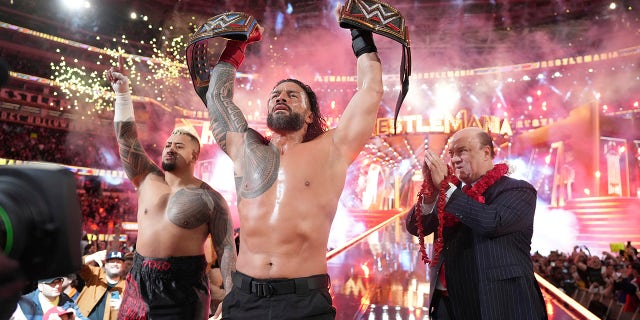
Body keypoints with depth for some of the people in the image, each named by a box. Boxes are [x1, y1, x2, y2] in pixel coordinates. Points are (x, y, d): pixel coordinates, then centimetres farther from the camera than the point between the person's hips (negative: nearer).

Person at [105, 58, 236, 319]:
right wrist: (122, 93, -5)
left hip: (183, 287, -4)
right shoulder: (148, 179, 7)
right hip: (140, 281, 5)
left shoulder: (210, 199, -7)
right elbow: (127, 138, 2)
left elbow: (226, 250, -10)